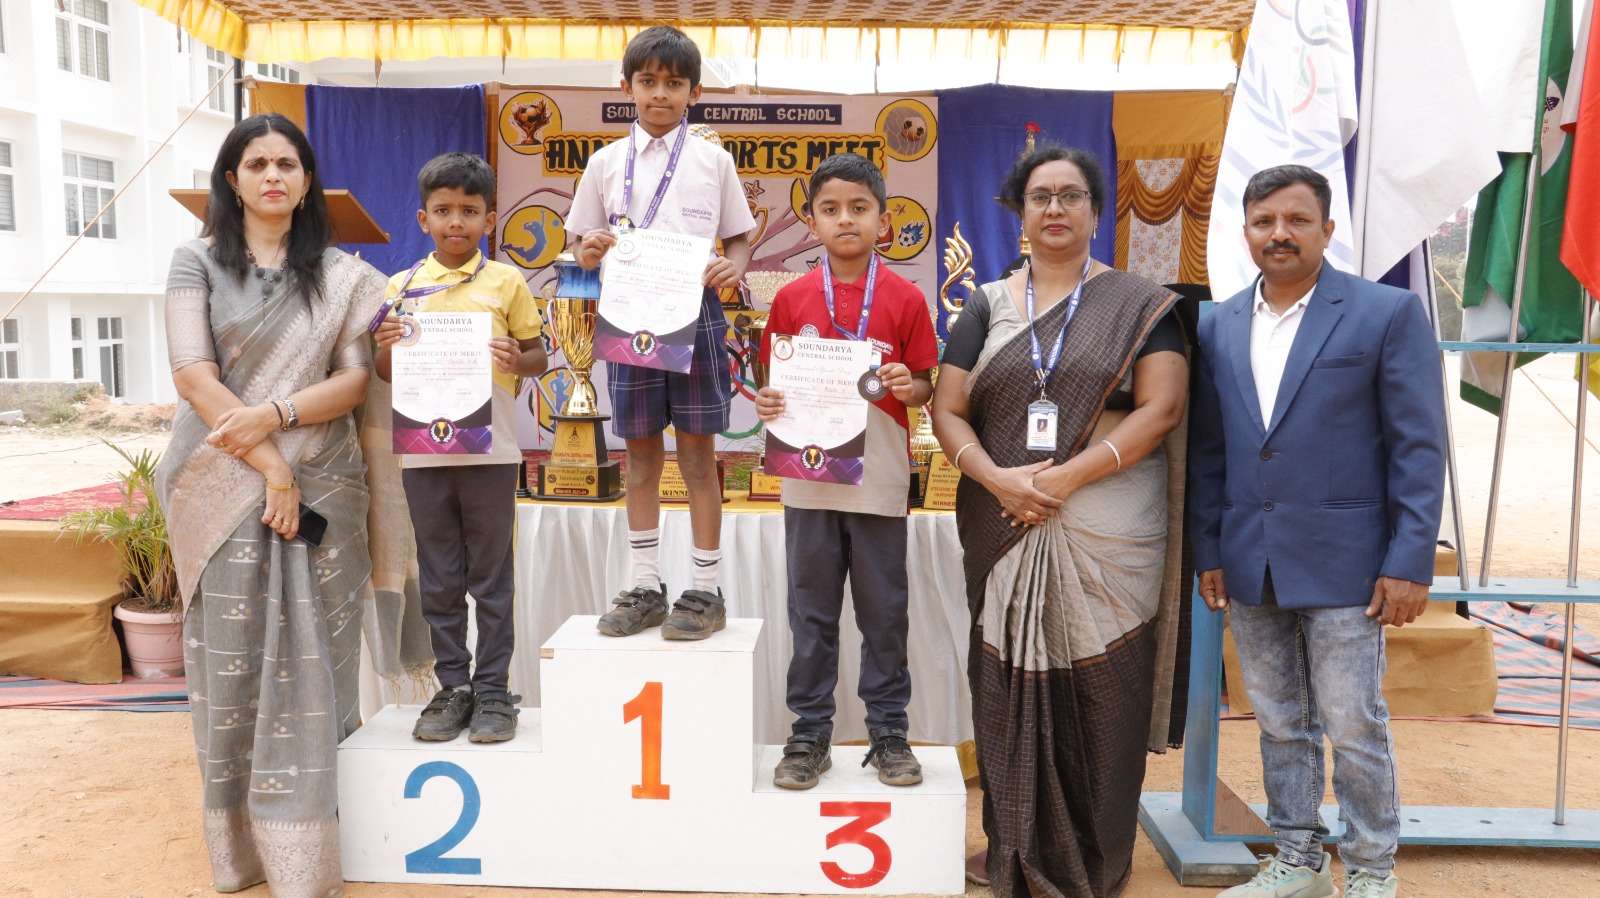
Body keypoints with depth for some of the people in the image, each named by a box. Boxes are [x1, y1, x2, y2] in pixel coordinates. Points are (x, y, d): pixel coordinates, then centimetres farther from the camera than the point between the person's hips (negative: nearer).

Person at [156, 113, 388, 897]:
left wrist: (274, 416, -16)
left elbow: (355, 378, 1)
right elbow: (193, 375, -5)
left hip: (321, 485, 1)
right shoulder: (198, 262, 6)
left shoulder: (341, 275, 9)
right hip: (223, 487, 0)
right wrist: (269, 468, -13)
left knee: (308, 662, -1)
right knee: (232, 658, 0)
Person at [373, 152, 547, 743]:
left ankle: (492, 690, 15)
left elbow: (539, 355, 5)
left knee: (491, 576, 6)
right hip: (422, 451, 3)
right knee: (439, 579, 10)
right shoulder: (402, 288, 8)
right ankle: (452, 687, 22)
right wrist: (385, 350, -9)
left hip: (489, 450, -2)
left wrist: (519, 361, -16)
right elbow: (385, 375, 12)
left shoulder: (506, 283, 2)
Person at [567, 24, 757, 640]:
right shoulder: (606, 163, 7)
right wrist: (591, 253, -12)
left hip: (695, 314, -2)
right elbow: (585, 245, 11)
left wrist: (735, 266, -15)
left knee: (697, 452, 2)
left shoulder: (713, 161, 3)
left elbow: (739, 238, 8)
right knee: (640, 454, 9)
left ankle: (705, 591, 13)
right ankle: (645, 588, 20)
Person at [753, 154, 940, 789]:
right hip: (809, 476, 1)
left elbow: (925, 387, 3)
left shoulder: (905, 298, -1)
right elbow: (777, 382, 8)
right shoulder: (792, 299, 3)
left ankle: (888, 731, 23)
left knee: (883, 611, 8)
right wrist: (766, 403, -13)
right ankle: (810, 733, 22)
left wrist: (910, 386, -18)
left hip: (879, 479, -1)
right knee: (811, 612, 10)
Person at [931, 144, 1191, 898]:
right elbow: (948, 410, 6)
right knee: (1009, 690, 6)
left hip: (1109, 537, -2)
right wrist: (997, 478, -12)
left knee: (1100, 697, 2)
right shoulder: (988, 306, 11)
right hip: (1005, 532, 2)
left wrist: (1068, 475, -16)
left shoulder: (1138, 304, 4)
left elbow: (1161, 407, -6)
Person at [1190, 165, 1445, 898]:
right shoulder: (1219, 326, 8)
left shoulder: (1388, 313, -5)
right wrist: (1208, 551, 7)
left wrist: (1410, 562, -12)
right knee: (1279, 725, 14)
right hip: (1250, 566, 4)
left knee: (1354, 727, 5)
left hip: (1342, 562, -4)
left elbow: (1419, 447, -7)